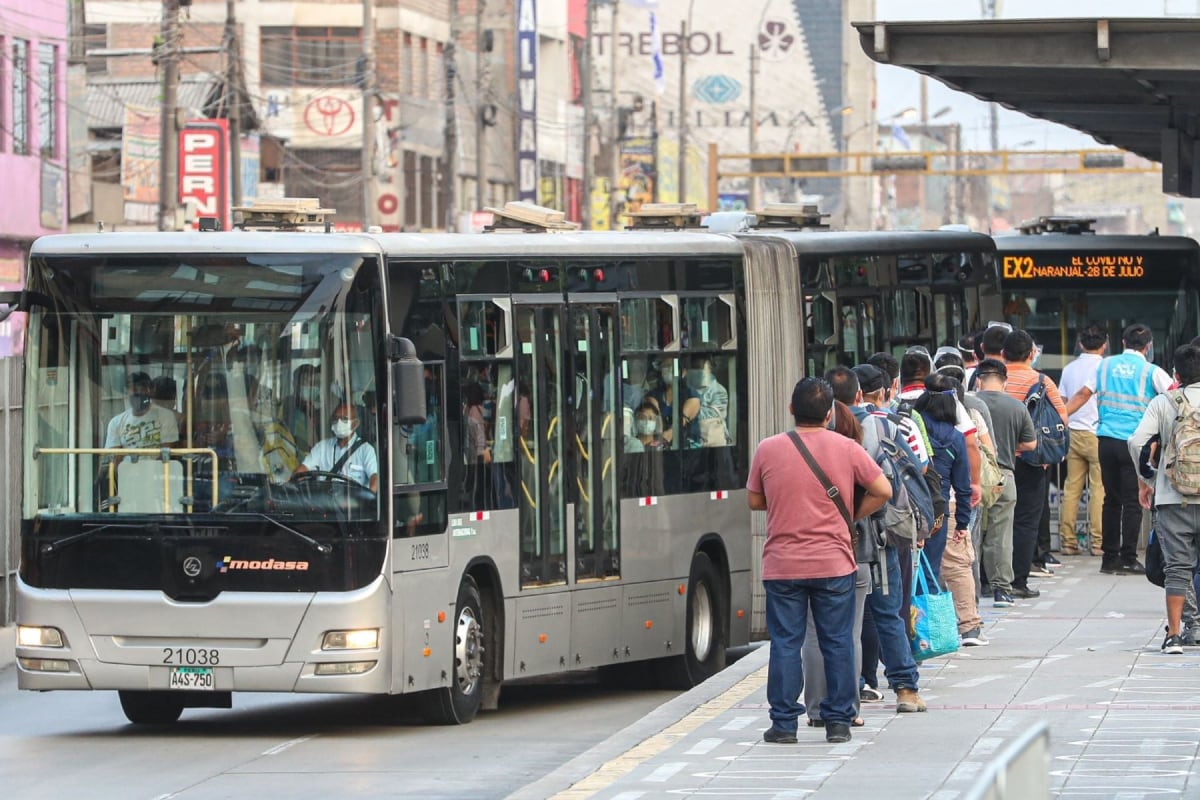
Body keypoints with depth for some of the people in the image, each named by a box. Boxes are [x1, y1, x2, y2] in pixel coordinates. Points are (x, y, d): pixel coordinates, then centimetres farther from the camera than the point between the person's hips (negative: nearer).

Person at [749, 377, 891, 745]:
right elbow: (882, 490, -1)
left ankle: (784, 722, 5)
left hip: (782, 565, 0)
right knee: (837, 643, 8)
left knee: (785, 643, 5)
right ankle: (839, 721, 10)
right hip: (834, 563, 0)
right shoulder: (846, 449, -3)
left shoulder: (768, 449, -2)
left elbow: (754, 500, 8)